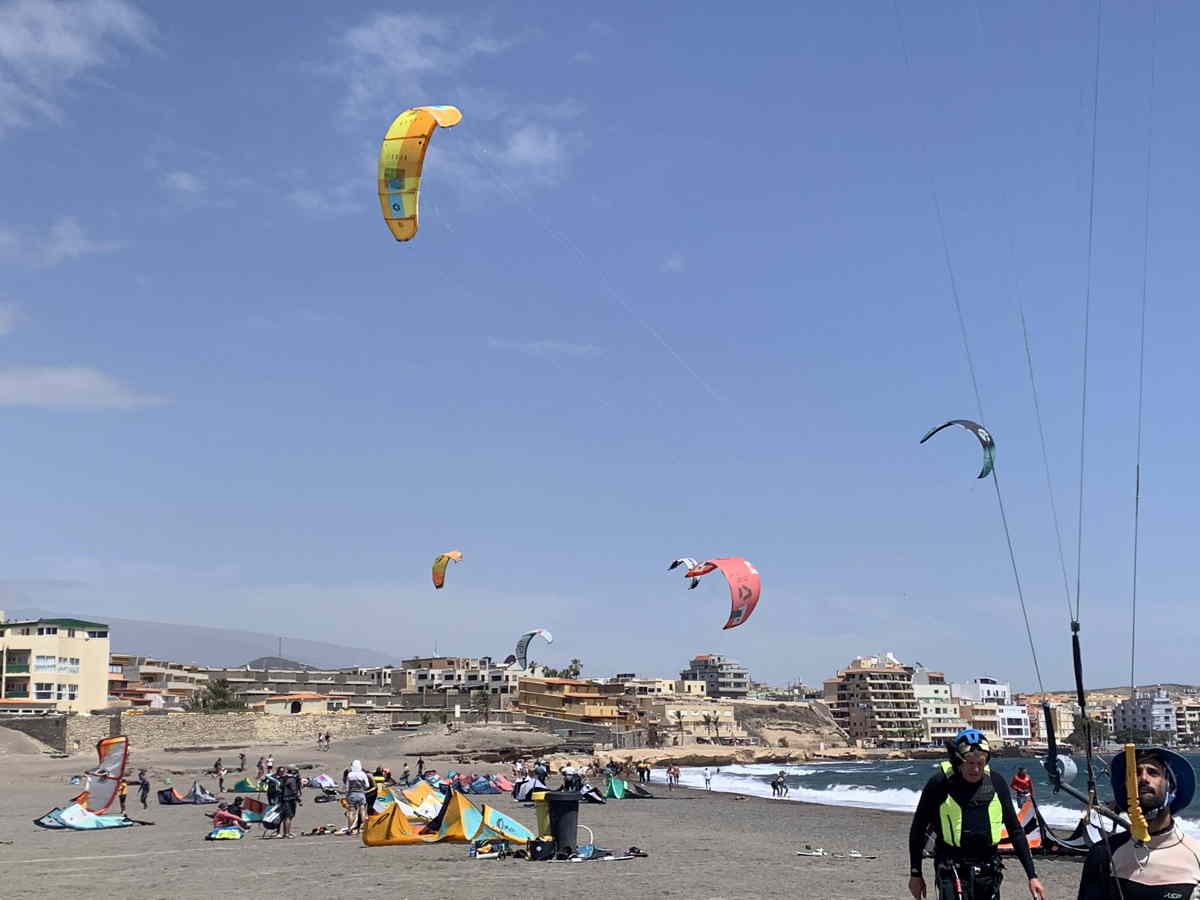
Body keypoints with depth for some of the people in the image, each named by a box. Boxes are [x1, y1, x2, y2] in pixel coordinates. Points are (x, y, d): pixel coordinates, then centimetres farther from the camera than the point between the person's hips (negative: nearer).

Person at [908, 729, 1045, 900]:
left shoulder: (996, 783, 1)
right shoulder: (940, 784, -10)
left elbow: (1015, 830, 7)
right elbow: (918, 829, 0)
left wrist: (1032, 876, 2)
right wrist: (915, 874, 2)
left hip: (988, 872, 4)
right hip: (952, 872, -4)